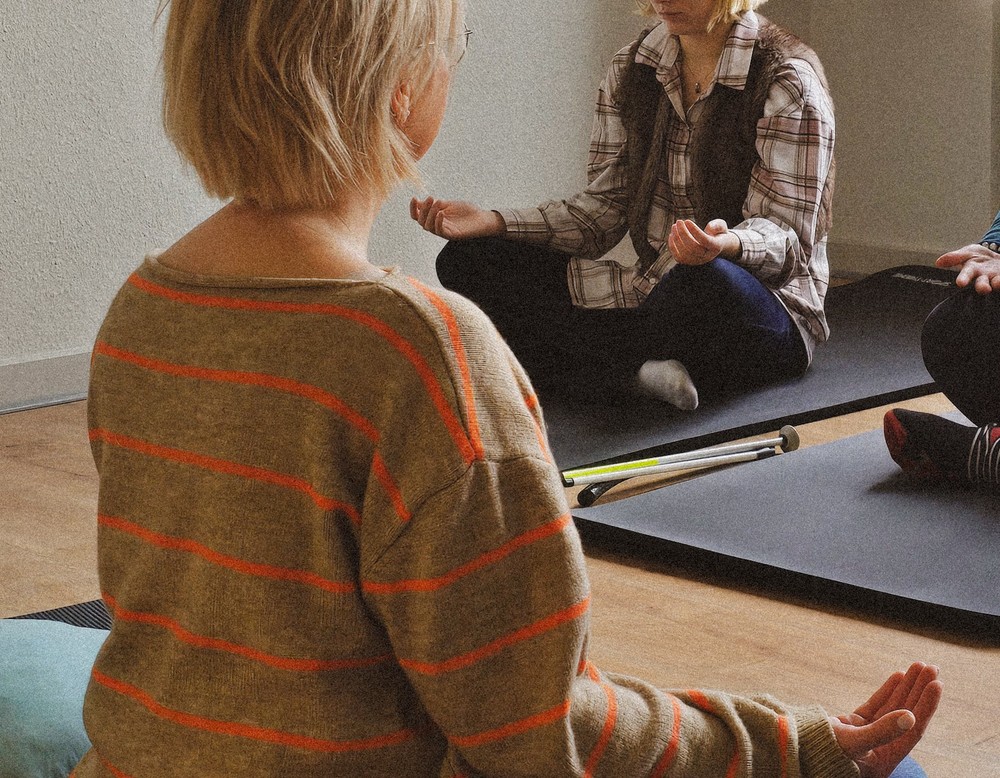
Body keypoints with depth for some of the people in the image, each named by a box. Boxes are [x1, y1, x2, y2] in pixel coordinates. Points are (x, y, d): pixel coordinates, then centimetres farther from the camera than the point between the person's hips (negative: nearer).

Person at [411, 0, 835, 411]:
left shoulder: (787, 81, -10)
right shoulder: (631, 71, 8)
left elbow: (787, 239, -16)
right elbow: (603, 210, 8)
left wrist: (728, 244, -39)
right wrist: (493, 222, -6)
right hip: (656, 293, 7)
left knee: (707, 279, -43)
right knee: (469, 261, -7)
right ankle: (635, 370, -25)